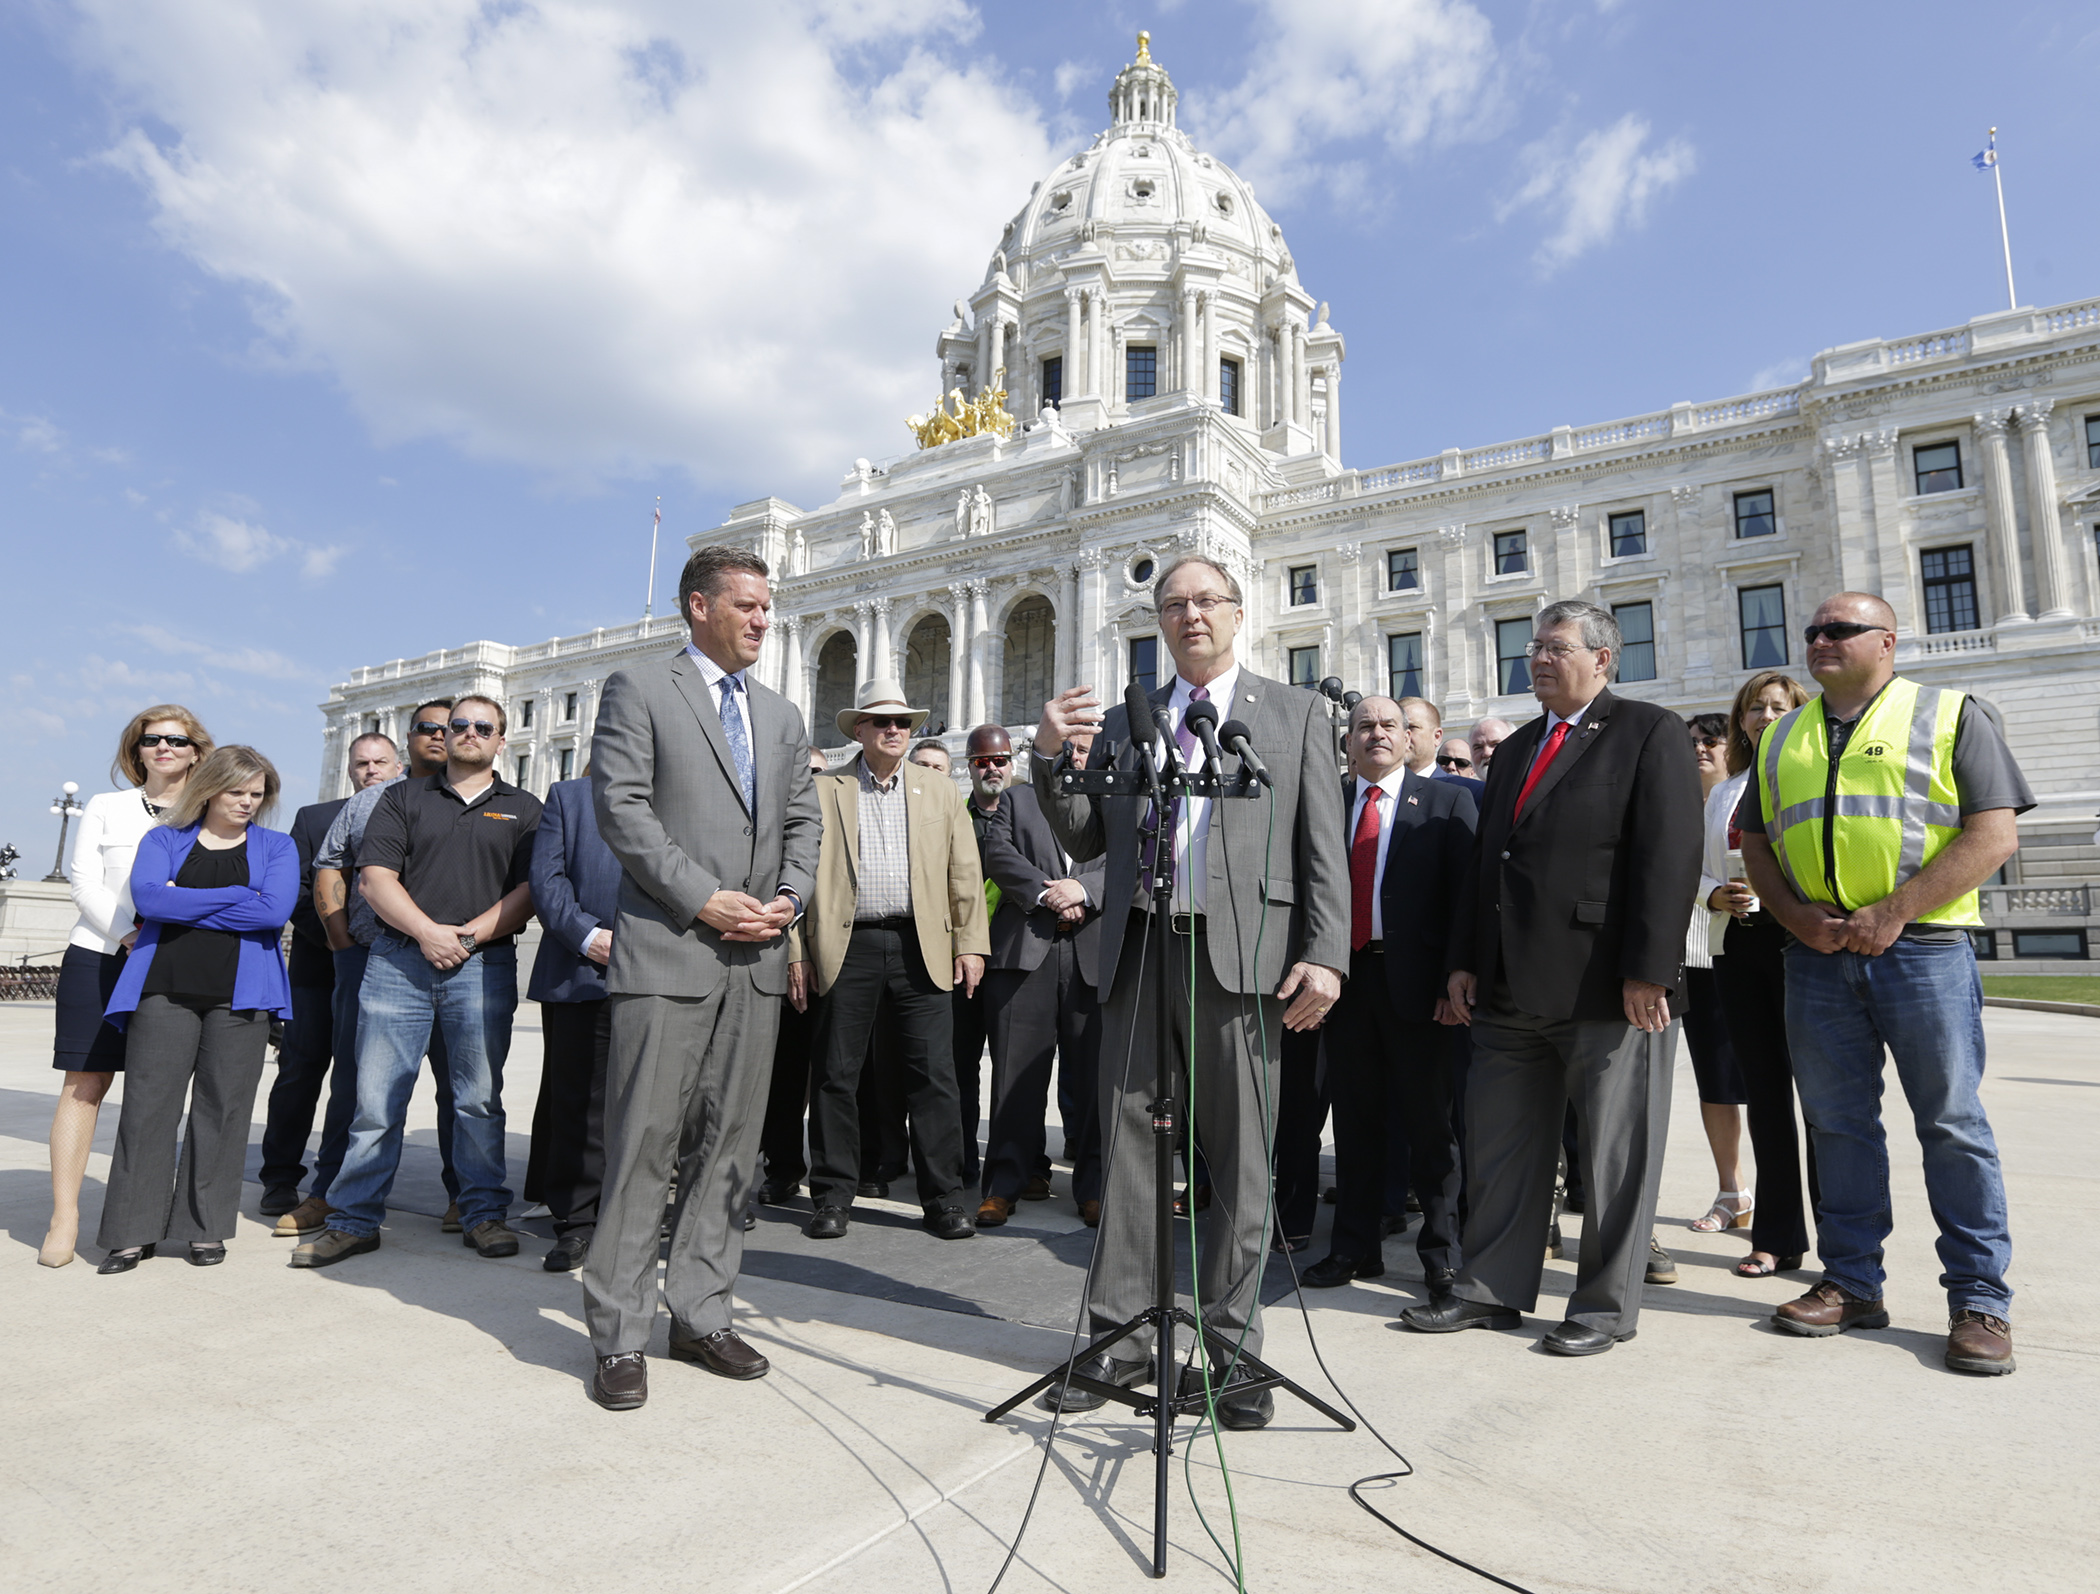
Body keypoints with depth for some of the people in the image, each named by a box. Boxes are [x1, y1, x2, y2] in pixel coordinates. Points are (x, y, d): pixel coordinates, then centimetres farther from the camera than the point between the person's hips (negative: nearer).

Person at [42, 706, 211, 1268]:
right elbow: (84, 882, 2)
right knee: (85, 1083, -3)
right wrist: (128, 935, -11)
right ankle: (65, 1219, 0)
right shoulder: (105, 807, 11)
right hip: (99, 955, 0)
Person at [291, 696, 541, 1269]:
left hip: (483, 964, -1)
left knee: (479, 1099, 3)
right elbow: (374, 877, 3)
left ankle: (484, 1213, 13)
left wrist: (469, 934, -10)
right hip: (398, 959, 1)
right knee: (376, 1097, 2)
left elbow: (531, 890, 1)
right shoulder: (402, 798, 13)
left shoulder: (524, 809, 11)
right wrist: (427, 931, -11)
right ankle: (354, 1220, 13)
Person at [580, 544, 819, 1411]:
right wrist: (706, 899, -14)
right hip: (667, 952, -5)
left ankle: (700, 1314, 22)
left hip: (757, 959, 6)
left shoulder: (782, 715, 19)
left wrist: (787, 899, -1)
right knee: (644, 1145, -2)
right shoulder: (639, 690, 2)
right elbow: (621, 810, -8)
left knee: (730, 1145, 10)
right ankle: (619, 1336, 11)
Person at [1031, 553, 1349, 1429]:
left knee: (1239, 1159, 5)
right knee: (1127, 1145, 7)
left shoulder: (1296, 712, 10)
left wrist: (1324, 954, -8)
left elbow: (1324, 848, 3)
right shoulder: (1121, 720, 16)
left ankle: (1231, 1346, 19)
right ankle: (1121, 1337, 20)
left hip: (1241, 955, -2)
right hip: (1138, 952, 3)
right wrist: (1051, 757, -3)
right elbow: (1087, 840, 12)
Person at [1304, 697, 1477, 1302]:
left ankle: (1441, 1253, 20)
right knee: (1354, 1118, 12)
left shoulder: (1448, 802, 4)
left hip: (1416, 979, -2)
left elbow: (1467, 893, -3)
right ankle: (1355, 1247, 24)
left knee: (1430, 1120, 6)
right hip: (1345, 975, 3)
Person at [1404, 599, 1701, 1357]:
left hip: (1608, 986, -6)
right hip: (1511, 986, 7)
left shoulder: (1650, 733, -1)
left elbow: (1670, 858, -11)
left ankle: (1606, 1305, 20)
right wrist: (1466, 960, 12)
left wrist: (1647, 971, -17)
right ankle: (1492, 1289, 24)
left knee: (1614, 1153, 6)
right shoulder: (1516, 748, 19)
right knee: (1500, 1147, 11)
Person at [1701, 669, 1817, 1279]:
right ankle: (1777, 1237, 17)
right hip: (1737, 945, 4)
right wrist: (1716, 895, -2)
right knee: (1763, 1090, 8)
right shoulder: (1723, 793, 17)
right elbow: (1703, 868, 18)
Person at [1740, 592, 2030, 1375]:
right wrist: (1797, 914, -3)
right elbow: (1756, 843, 15)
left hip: (1922, 948, -4)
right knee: (1838, 1125, 9)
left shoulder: (1951, 715, 3)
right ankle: (1852, 1283, 19)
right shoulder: (1782, 738, 15)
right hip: (1816, 954, 4)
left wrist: (1892, 911, -15)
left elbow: (1995, 834, -6)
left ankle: (1979, 1301, 12)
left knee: (1952, 1124, 0)